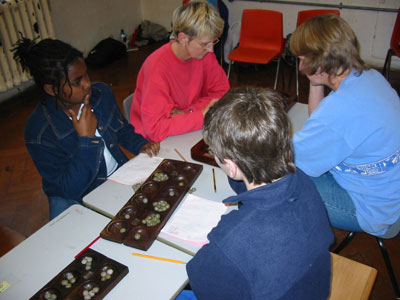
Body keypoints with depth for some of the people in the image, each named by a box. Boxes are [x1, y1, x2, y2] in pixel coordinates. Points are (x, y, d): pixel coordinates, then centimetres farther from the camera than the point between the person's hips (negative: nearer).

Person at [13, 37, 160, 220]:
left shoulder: (101, 92, -7)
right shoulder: (38, 133, -24)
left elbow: (123, 129, 12)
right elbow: (70, 190, -22)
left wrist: (140, 145, -8)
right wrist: (86, 139, -28)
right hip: (74, 199, -3)